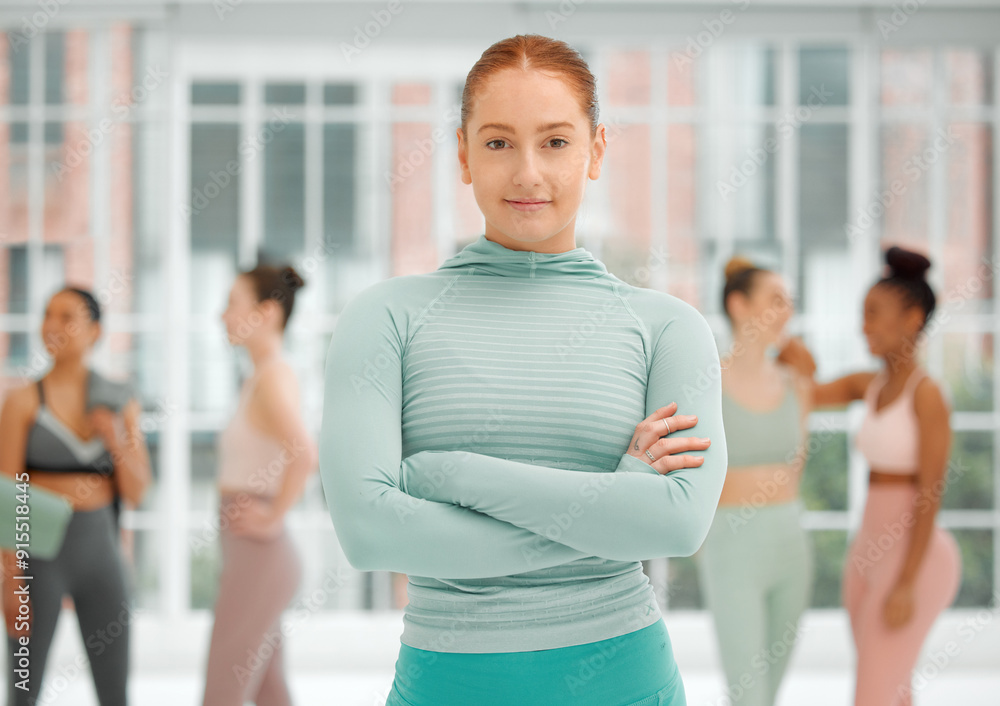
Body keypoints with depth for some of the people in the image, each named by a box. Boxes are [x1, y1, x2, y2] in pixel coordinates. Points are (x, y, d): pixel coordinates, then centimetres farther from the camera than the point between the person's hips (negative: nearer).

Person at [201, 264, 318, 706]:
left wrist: (273, 518, -22)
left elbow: (304, 455, -32)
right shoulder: (265, 378, 14)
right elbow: (306, 455, 28)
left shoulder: (272, 378, -15)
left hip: (256, 557, -10)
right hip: (254, 558, 10)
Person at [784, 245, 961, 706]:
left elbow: (931, 496, -20)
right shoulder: (870, 384, 9)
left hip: (913, 563, -9)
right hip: (872, 555, 9)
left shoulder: (929, 395, -17)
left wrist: (906, 586, -22)